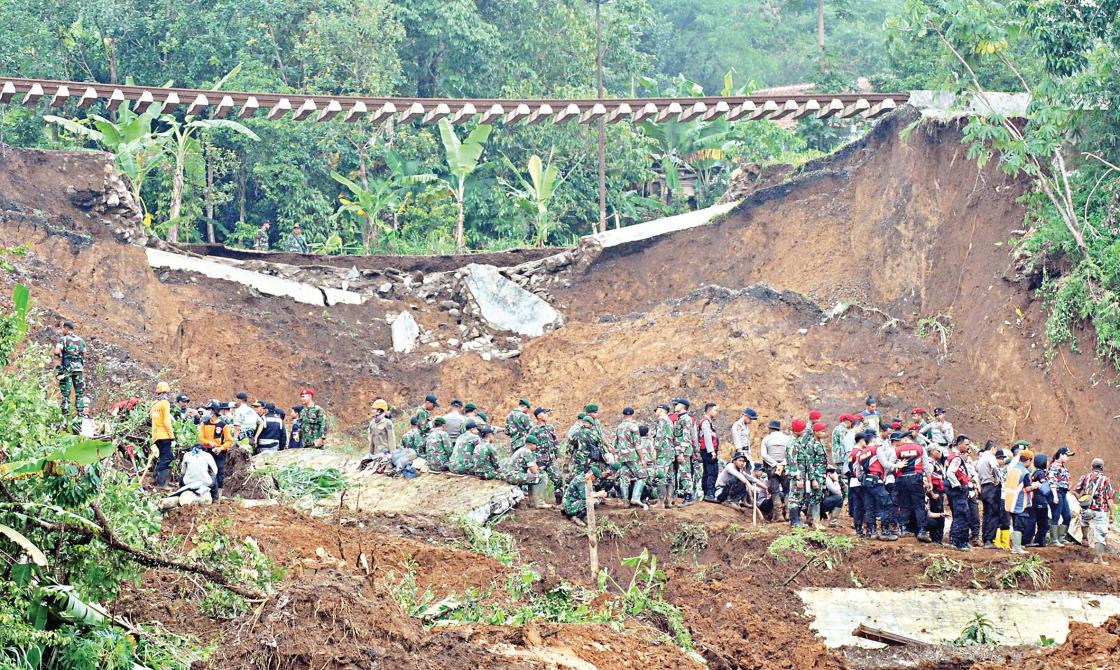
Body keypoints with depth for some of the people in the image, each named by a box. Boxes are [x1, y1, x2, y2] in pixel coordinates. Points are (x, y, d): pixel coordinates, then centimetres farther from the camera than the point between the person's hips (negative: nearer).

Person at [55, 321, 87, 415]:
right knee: (80, 393, 8)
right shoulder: (81, 340, 10)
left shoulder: (63, 339, -4)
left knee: (65, 393, 1)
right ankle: (80, 413, 3)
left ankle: (65, 413, -3)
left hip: (66, 369, -3)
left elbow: (56, 351, -17)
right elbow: (84, 355, 12)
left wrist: (59, 355, 4)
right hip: (79, 368, 3)